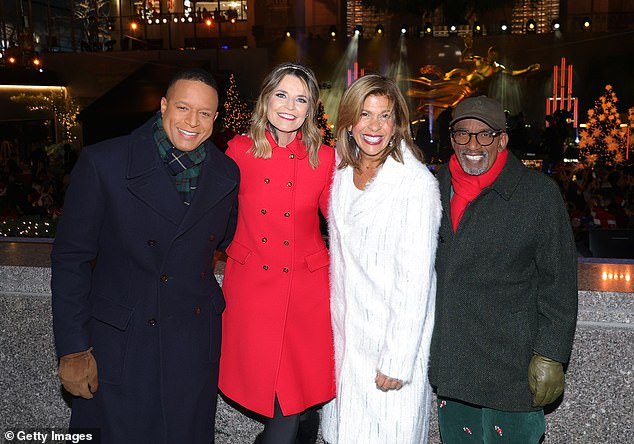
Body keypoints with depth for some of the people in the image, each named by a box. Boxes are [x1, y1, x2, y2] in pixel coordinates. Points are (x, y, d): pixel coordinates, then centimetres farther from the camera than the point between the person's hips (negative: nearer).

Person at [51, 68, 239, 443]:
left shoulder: (227, 173, 0)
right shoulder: (102, 163, -11)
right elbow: (71, 258, -8)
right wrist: (72, 349, -8)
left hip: (196, 342, 3)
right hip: (119, 343, -3)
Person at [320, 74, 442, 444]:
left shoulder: (417, 183, -18)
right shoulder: (343, 171, 3)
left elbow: (415, 280, -19)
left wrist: (397, 362, -18)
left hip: (393, 336, -6)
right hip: (344, 331, 6)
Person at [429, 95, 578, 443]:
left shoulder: (539, 193, -8)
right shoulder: (438, 188, 5)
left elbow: (558, 283, -7)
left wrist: (550, 355, -10)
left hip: (512, 365, -4)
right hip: (448, 361, 5)